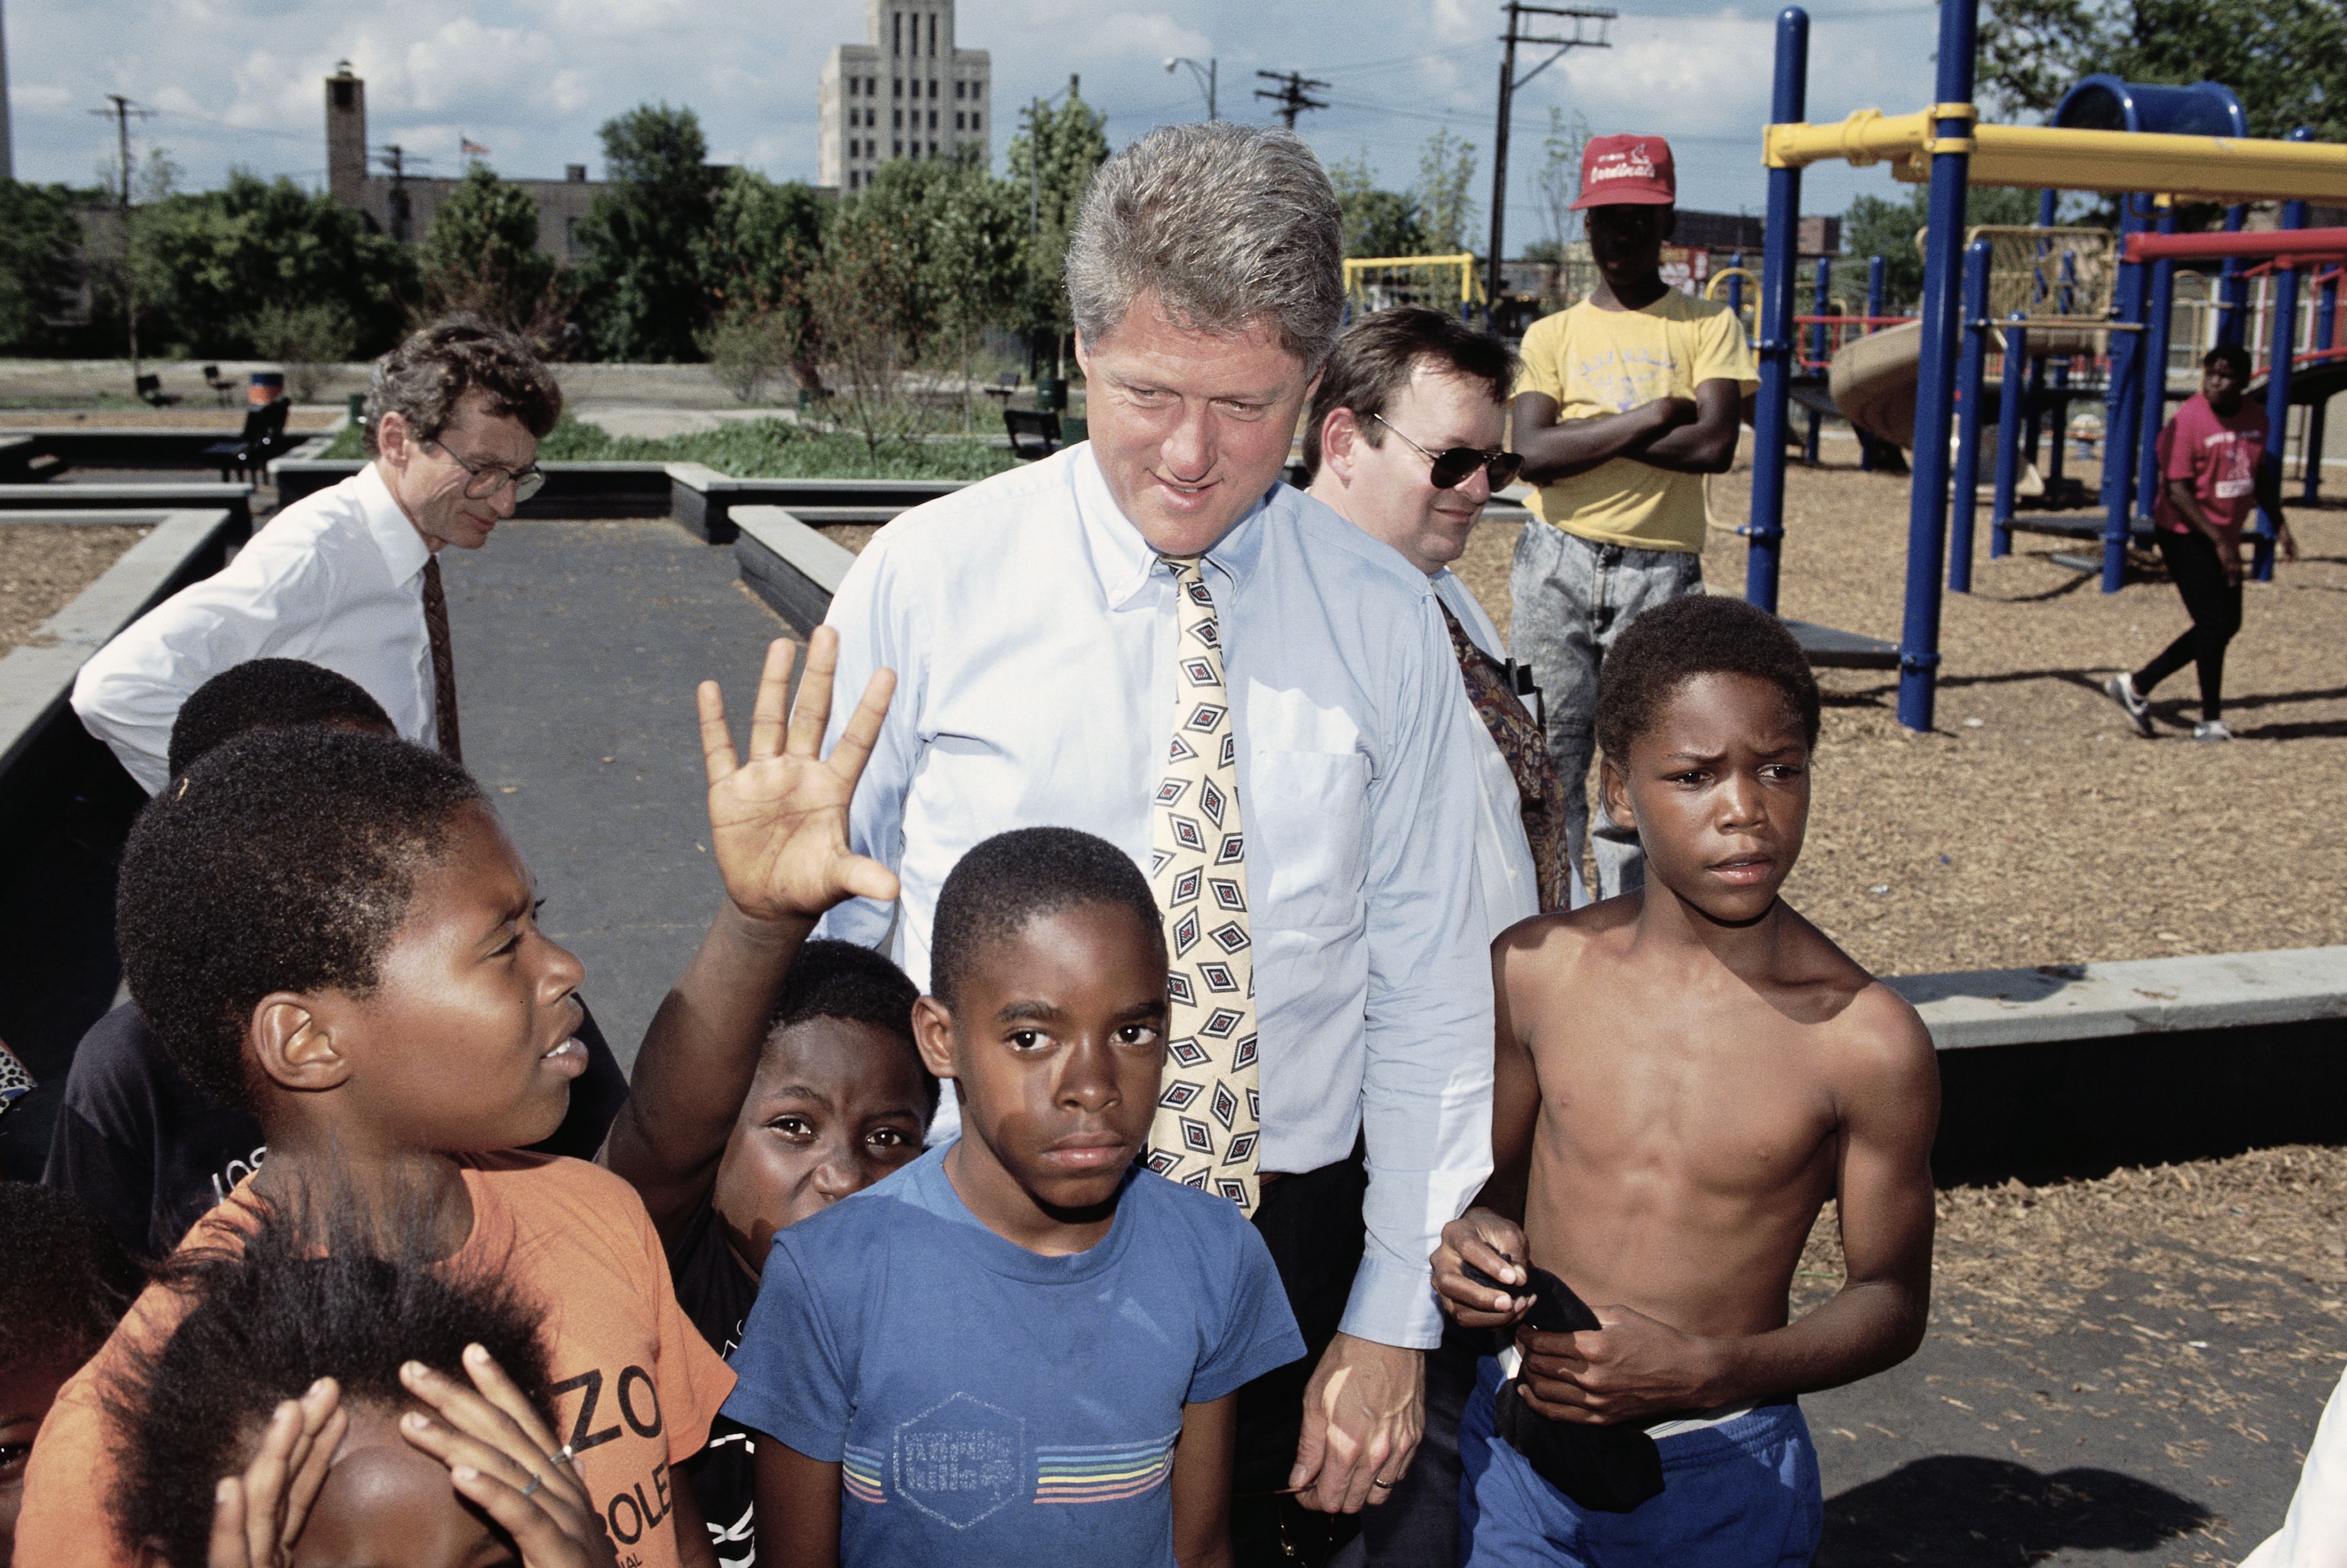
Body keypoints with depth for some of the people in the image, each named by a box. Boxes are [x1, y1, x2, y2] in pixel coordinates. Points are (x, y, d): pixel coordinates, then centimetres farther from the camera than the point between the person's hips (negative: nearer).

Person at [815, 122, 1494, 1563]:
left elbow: (1430, 993, 0)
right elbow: (819, 918, 0)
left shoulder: (1387, 621, -3)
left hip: (1286, 1243, 2)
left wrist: (1397, 1320, 0)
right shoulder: (929, 580, -7)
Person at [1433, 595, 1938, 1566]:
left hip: (1723, 1479, -2)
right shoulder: (1535, 971, -7)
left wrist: (1709, 1372, -20)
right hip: (1519, 1448, 2)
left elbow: (1891, 1300, -5)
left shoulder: (1869, 1042, -15)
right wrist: (1472, 1238, -14)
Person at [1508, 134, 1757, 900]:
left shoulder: (1707, 326, 7)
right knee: (1551, 747, 1)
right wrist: (1653, 417, -10)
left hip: (1658, 571, -1)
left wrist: (1585, 435, -8)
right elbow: (1533, 454, -6)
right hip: (1556, 565, 1)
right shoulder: (1552, 335, 10)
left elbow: (1714, 446, -10)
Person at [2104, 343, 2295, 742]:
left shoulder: (2256, 418, 5)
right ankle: (2210, 719, 7)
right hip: (2187, 535, -8)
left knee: (2227, 623, 11)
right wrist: (2218, 540, -24)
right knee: (2214, 623, -7)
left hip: (2224, 538, 8)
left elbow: (2259, 474, 20)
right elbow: (2177, 490, -20)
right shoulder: (2188, 420, -17)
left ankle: (2138, 684, 19)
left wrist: (2279, 524, 14)